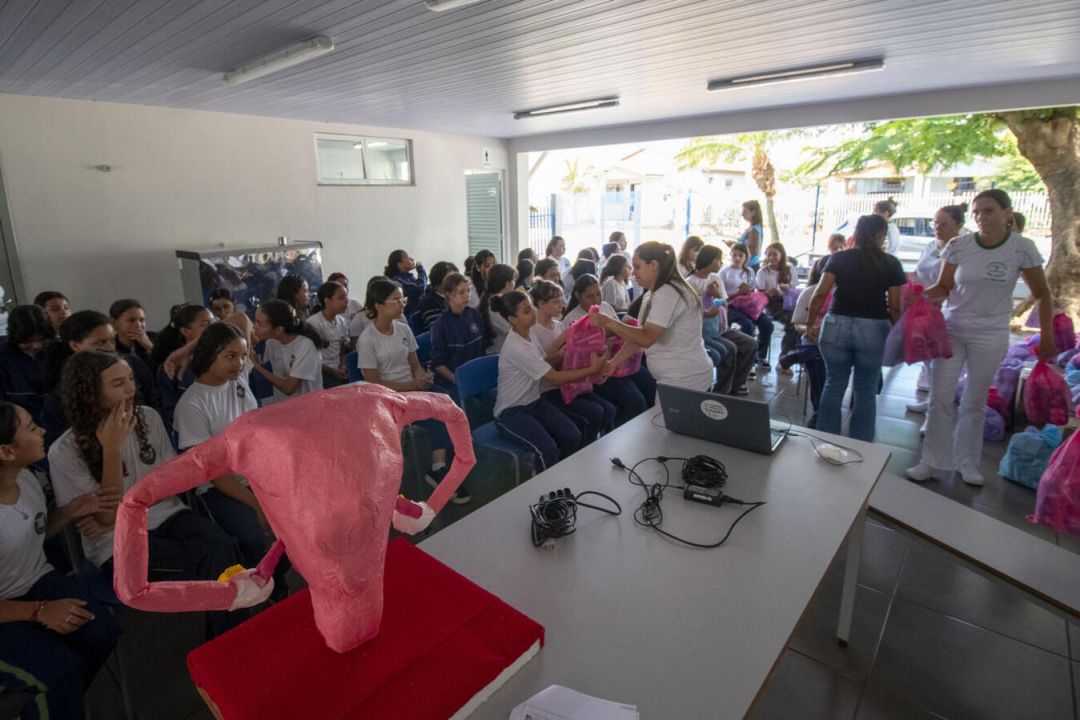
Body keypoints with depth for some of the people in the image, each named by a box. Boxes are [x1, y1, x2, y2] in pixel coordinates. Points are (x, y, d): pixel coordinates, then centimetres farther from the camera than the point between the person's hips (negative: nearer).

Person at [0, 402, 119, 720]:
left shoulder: (26, 478, -7)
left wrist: (72, 510, -7)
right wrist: (40, 611, -26)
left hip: (37, 581, 6)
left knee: (100, 631, -17)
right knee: (63, 670, -23)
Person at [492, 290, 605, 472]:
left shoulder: (529, 332, 0)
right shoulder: (516, 348, -27)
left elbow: (545, 362, 12)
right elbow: (554, 378, -23)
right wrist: (592, 369, -19)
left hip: (534, 401, 8)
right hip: (512, 411, -8)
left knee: (573, 437, -7)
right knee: (547, 450, -28)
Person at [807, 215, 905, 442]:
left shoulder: (839, 258, 5)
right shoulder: (891, 263, 3)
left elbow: (820, 294, -4)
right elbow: (895, 306, -1)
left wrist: (810, 323, 3)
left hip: (837, 326, 1)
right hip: (873, 330, -1)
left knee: (834, 385, 13)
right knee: (866, 391, 9)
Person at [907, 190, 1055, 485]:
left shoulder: (1022, 248, -6)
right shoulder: (958, 246, -5)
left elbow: (1042, 295, 2)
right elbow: (943, 287, 0)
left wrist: (1047, 337, 0)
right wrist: (922, 295, -22)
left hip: (990, 336, 0)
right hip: (951, 330, 1)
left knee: (975, 402, 9)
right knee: (940, 397, -1)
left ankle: (967, 462, 25)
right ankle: (934, 461, 10)